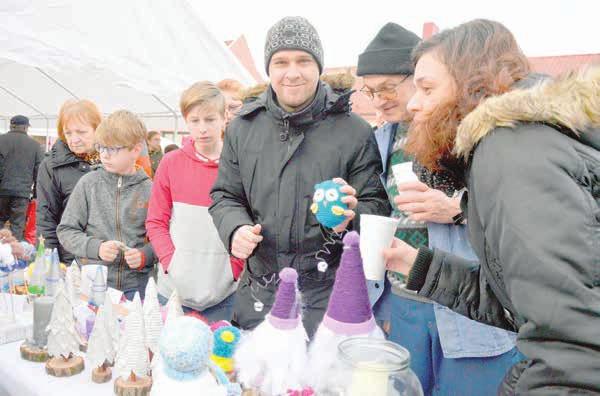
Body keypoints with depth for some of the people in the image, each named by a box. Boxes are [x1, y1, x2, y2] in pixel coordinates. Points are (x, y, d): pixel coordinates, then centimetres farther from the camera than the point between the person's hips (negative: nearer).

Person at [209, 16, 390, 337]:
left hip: (328, 291, -3)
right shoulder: (243, 128, 4)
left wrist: (351, 216, -25)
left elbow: (377, 205, -3)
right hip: (258, 291, 3)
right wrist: (235, 228, -10)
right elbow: (224, 196, 11)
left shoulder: (354, 132, -5)